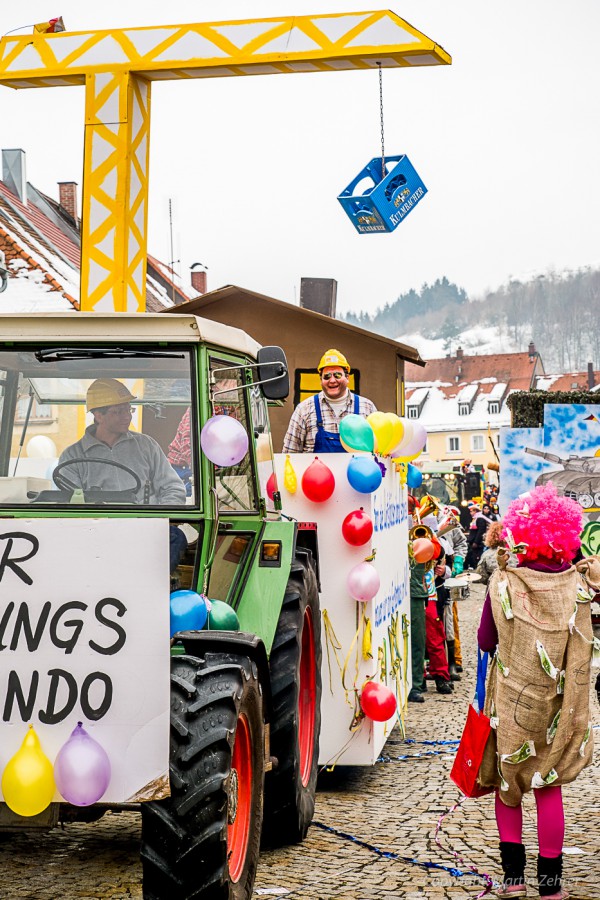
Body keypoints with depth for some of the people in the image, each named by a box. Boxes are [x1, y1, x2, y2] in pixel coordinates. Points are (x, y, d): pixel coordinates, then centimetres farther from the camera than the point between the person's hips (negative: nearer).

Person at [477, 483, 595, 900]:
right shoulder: (577, 583, -9)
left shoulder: (504, 583, -12)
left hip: (511, 699, -1)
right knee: (549, 787, 11)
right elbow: (584, 638, 3)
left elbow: (486, 640, -4)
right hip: (558, 707, 1)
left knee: (508, 784, 16)